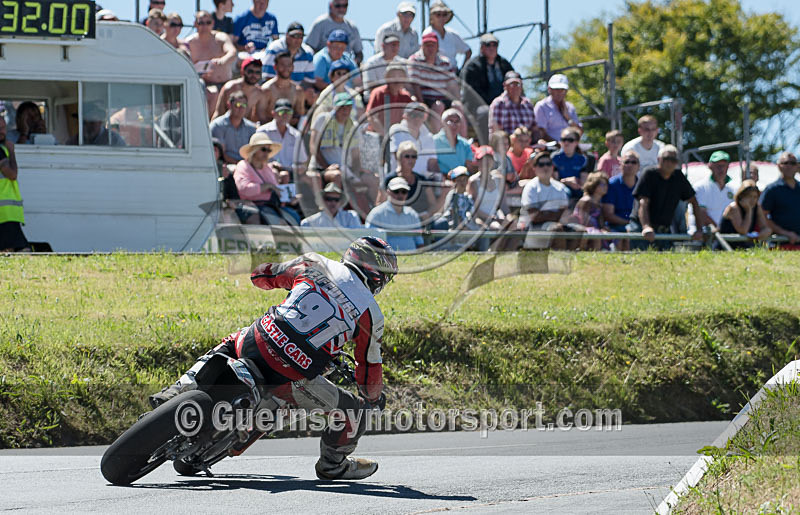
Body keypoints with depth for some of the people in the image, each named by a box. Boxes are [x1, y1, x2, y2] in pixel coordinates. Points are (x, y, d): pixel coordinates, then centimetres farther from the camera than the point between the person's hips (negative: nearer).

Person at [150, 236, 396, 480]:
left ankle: (183, 389, 21)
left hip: (254, 346, 4)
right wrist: (374, 398, 35)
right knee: (354, 409, 17)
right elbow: (370, 369, 13)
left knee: (231, 343, 39)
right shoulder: (372, 315, 5)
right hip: (290, 380, -4)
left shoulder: (315, 265, 11)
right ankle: (332, 464, 35)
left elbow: (260, 274, 22)